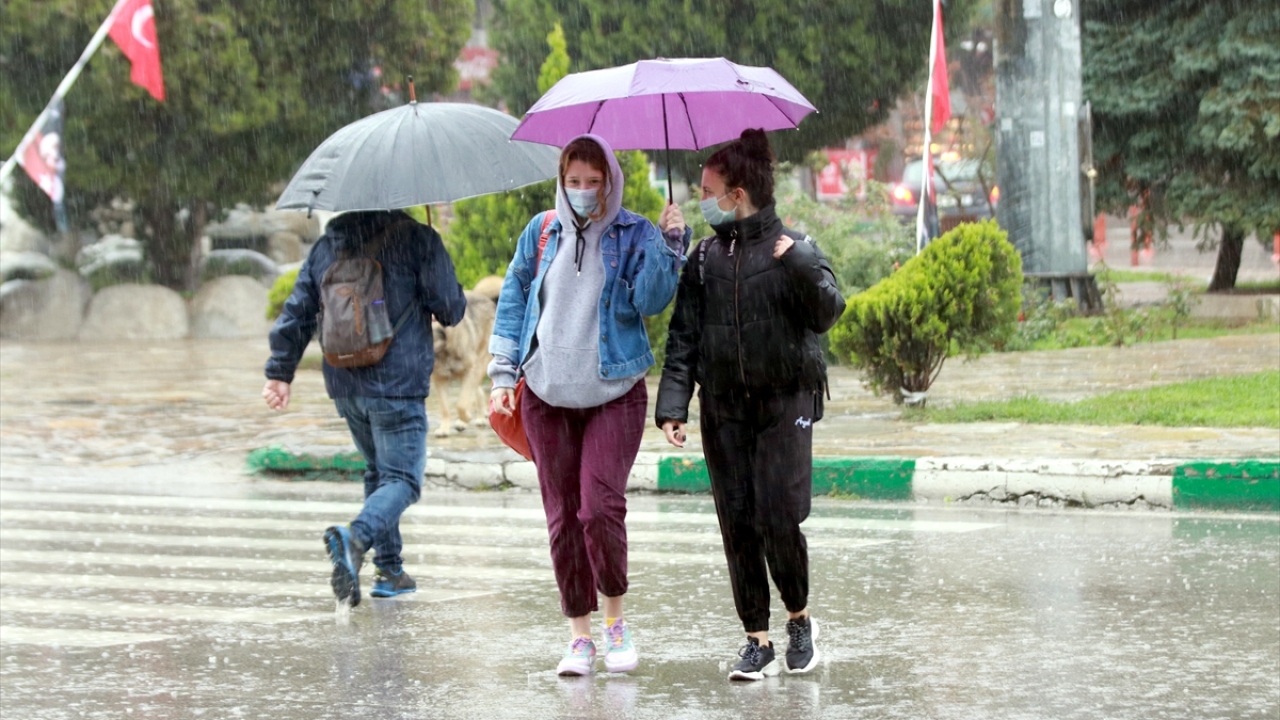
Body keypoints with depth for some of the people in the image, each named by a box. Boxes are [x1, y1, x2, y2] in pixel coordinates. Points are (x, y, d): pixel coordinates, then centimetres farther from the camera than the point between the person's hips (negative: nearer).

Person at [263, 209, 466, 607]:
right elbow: (450, 308, -5)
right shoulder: (418, 239, -7)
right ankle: (357, 536, -33)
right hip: (398, 384, -6)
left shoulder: (326, 245, 9)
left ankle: (389, 570, 18)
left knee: (378, 472, 21)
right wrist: (458, 301, 19)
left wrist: (280, 371, 16)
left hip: (345, 387, 6)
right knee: (402, 478, -6)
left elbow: (298, 310, 10)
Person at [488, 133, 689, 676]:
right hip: (547, 396, 3)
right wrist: (503, 375, 8)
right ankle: (580, 635, 11)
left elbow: (649, 300, -11)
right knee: (562, 515, 3)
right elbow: (512, 302, 14)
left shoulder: (636, 236, 0)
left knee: (600, 506, -16)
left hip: (615, 393, -3)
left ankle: (615, 618, 5)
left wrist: (671, 245, -21)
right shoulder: (541, 233, 8)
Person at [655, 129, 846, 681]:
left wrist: (801, 268, -27)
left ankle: (800, 618, 11)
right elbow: (683, 337, 8)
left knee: (779, 520, -12)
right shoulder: (705, 259, 9)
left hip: (785, 403, -4)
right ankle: (757, 640, 9)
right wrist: (673, 405, -1)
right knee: (737, 526, 1)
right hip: (724, 408, 4)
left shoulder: (793, 249, -2)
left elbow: (826, 314, -11)